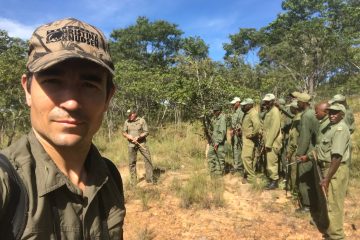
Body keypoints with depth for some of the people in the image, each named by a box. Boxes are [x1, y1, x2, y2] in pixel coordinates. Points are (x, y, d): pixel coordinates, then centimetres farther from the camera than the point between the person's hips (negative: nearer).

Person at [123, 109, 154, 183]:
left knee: (148, 159, -4)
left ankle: (150, 179, 6)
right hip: (131, 144, 2)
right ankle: (133, 181, 16)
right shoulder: (127, 122, 5)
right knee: (131, 162, 4)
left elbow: (146, 132, -5)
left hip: (141, 143, -2)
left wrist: (138, 137, -20)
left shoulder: (142, 120, -3)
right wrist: (128, 135, -12)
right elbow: (123, 132, 10)